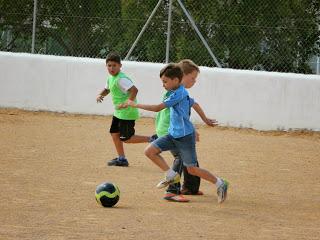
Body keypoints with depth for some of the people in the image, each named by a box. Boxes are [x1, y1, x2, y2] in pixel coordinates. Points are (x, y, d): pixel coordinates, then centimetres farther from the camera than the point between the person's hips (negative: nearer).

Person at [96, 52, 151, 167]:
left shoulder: (121, 79, -22)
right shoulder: (110, 78, 8)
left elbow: (134, 89, -33)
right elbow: (107, 89, 25)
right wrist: (100, 95, 5)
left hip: (127, 113, -10)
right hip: (118, 113, 10)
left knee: (126, 138, -7)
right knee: (114, 133, 13)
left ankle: (151, 140, 2)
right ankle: (121, 159, 23)